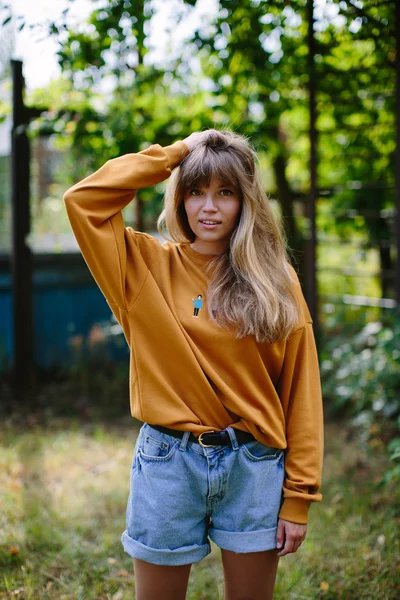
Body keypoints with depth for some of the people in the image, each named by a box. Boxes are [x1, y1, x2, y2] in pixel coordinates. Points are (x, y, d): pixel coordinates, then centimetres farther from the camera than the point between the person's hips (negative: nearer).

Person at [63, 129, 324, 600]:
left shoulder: (275, 281, 1)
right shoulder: (149, 266, 2)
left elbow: (300, 393, 0)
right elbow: (83, 200, -10)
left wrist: (298, 497, -4)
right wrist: (174, 153, -6)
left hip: (254, 465, 1)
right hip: (169, 460, 0)